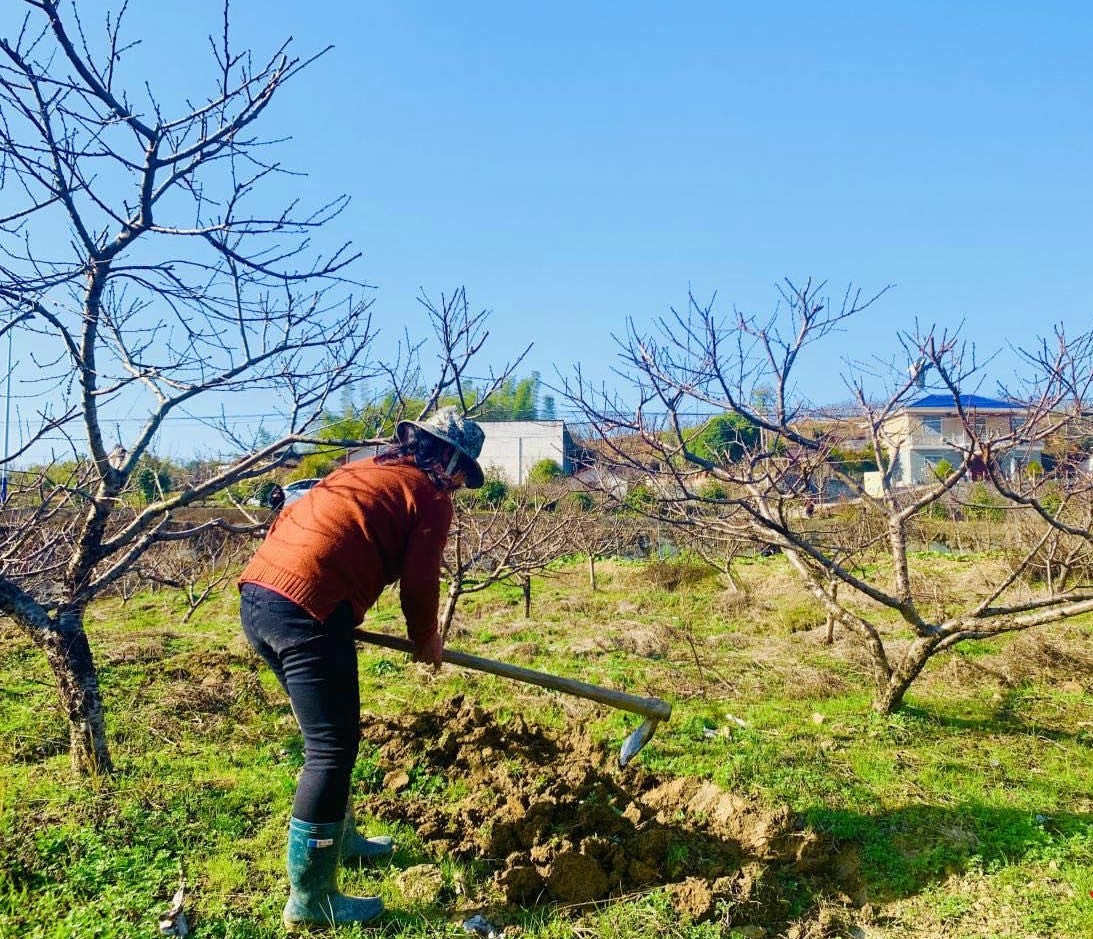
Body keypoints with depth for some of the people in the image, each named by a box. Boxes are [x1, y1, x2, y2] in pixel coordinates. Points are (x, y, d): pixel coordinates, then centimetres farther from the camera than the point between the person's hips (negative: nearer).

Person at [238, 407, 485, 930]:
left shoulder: (368, 471, 26)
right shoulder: (430, 495, 3)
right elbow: (418, 584, 2)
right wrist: (426, 642, 20)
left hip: (256, 595, 9)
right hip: (306, 608, -9)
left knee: (332, 735, 23)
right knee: (331, 749, 1)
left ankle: (339, 839, 40)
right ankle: (310, 900, 9)